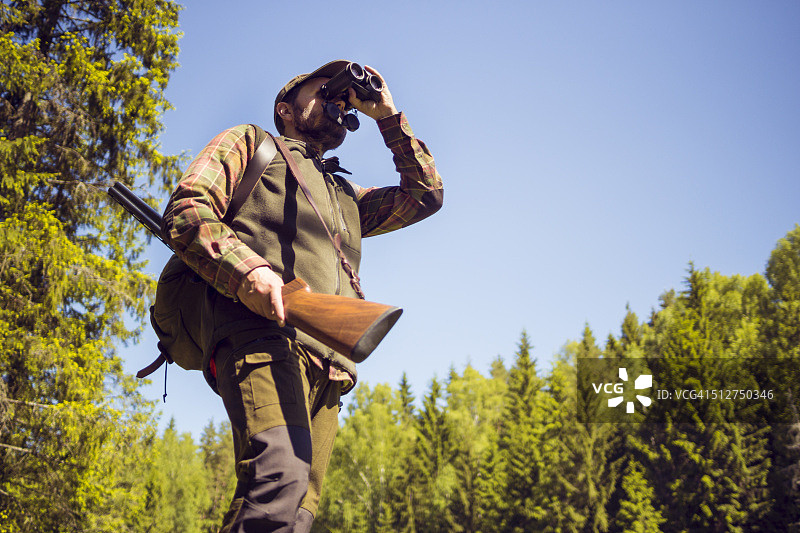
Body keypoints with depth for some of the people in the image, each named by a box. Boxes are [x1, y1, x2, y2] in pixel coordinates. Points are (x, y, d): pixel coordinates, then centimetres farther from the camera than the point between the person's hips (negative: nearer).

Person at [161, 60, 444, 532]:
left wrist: (387, 116, 33)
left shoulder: (346, 195, 39)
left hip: (328, 362, 6)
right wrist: (248, 268, -14)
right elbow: (186, 210, 6)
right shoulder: (249, 143, 22)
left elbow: (426, 194, 36)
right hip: (262, 331, -6)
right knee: (281, 472, -32)